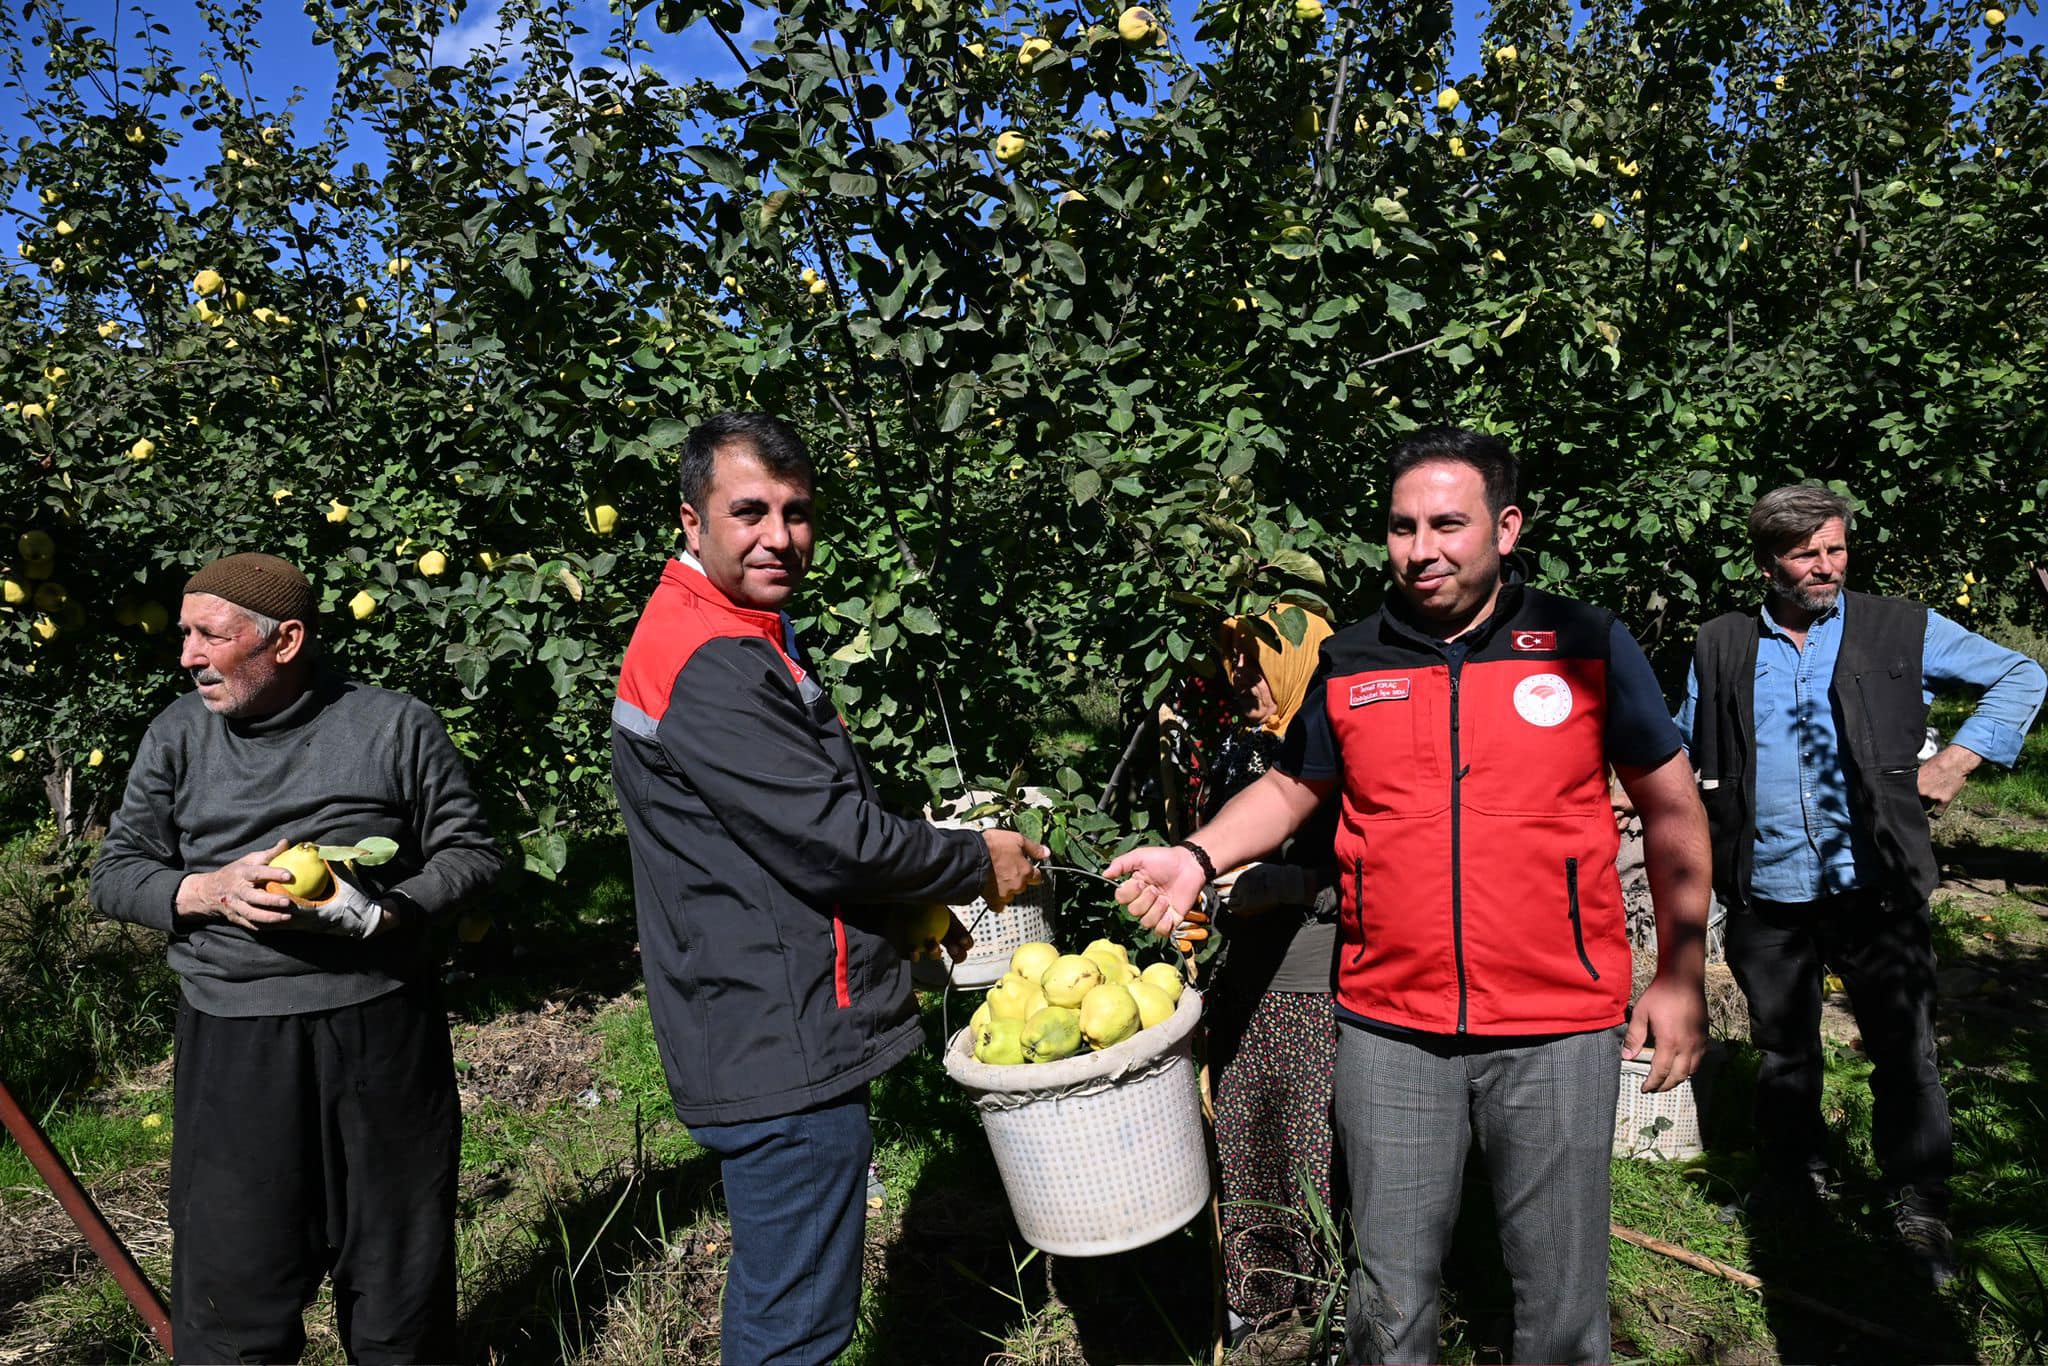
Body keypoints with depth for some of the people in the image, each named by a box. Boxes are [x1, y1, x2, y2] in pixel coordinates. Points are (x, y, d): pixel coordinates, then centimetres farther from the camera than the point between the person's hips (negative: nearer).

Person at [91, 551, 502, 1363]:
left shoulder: (396, 725, -1)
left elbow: (469, 852, 2)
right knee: (230, 1285, 7)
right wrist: (210, 892, -12)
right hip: (232, 1044, 2)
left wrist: (381, 911, -15)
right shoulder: (179, 733, 6)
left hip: (381, 1029, -1)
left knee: (399, 1268, 11)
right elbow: (116, 872, 9)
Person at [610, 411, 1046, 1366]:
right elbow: (836, 837, -23)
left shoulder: (740, 643, 15)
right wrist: (978, 863, -7)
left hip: (766, 1037, 11)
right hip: (785, 1048, -11)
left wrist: (907, 917, 14)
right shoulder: (711, 666, -21)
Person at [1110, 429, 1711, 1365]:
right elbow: (1291, 787, 14)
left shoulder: (1588, 645, -3)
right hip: (1388, 1030, 2)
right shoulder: (1348, 664, 2)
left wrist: (1680, 977, 1)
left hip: (1559, 1034, -1)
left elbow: (1672, 809, 4)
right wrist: (1198, 856, -3)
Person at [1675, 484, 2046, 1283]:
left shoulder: (1902, 632, 1)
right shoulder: (1721, 648, 5)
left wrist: (1958, 760, 1)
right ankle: (1792, 1177, 36)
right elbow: (1685, 754, 17)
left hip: (1874, 889, -1)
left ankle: (1919, 1208, 24)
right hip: (1767, 895, 2)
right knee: (1783, 1049, 16)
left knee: (1905, 1051, 6)